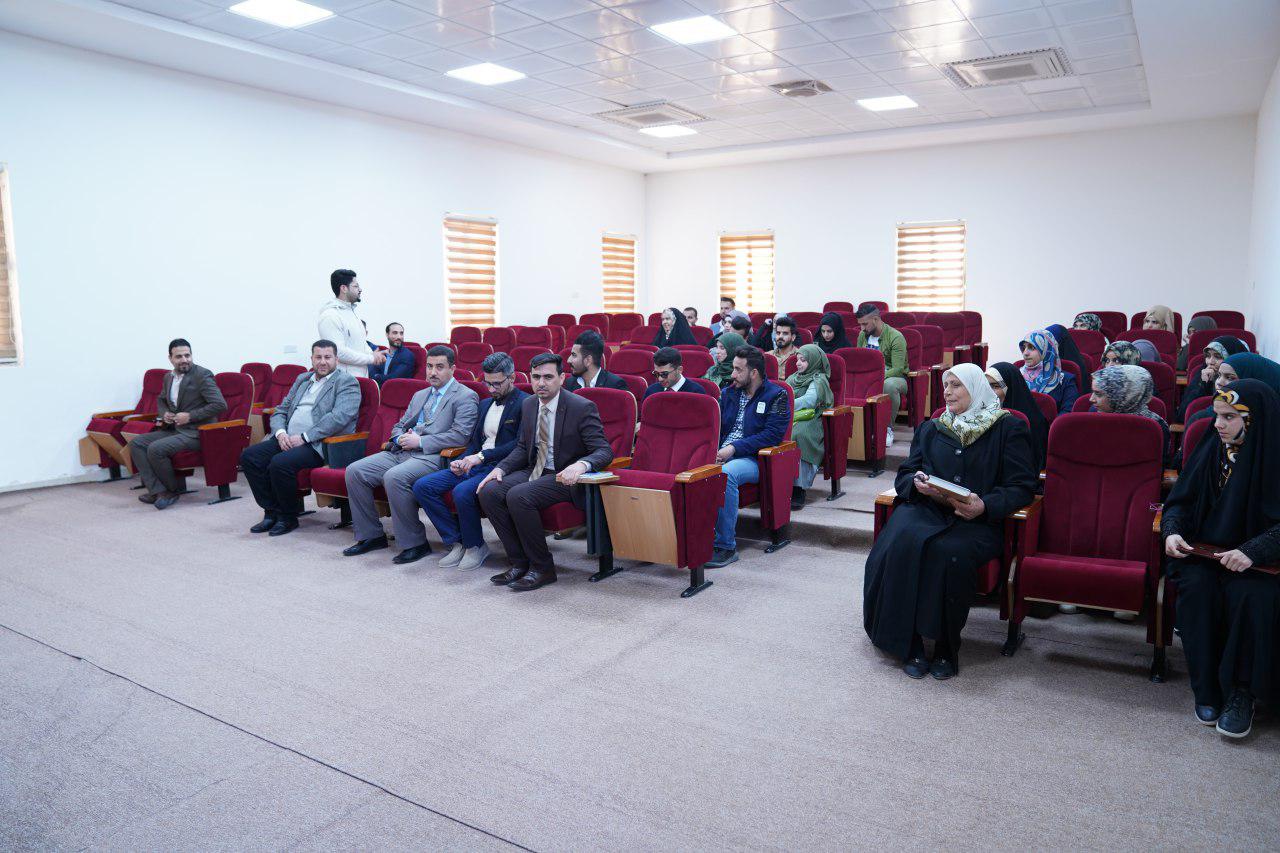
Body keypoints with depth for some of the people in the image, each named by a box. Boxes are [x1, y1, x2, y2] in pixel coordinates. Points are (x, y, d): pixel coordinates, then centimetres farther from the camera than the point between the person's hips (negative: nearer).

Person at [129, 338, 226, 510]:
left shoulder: (202, 375, -11)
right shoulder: (169, 377, 12)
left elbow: (220, 405, -19)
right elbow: (161, 400, 31)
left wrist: (190, 416, -18)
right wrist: (164, 414, 7)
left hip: (196, 432, -8)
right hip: (174, 429, 8)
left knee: (155, 449, -24)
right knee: (136, 443, -5)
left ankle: (173, 490, -1)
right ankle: (158, 491, -13)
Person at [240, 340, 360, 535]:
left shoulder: (347, 382, -1)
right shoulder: (302, 379, 23)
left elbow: (339, 417, -16)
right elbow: (280, 410, 21)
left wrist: (304, 437, -18)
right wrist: (280, 432, -2)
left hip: (318, 444, -8)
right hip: (288, 439, 8)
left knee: (280, 463, -30)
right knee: (249, 456, -11)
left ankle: (289, 517, -8)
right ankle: (272, 511, -1)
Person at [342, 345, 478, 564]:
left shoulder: (466, 397, -1)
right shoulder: (419, 395, 25)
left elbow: (459, 436, -13)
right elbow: (399, 425, 29)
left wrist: (419, 441, -14)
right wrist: (401, 438, 3)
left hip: (431, 457, -8)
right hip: (400, 452, 8)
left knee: (394, 477, -34)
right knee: (354, 471, -9)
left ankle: (415, 543, -19)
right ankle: (371, 536, 3)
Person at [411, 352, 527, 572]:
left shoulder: (525, 404, -5)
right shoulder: (485, 403, 22)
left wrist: (482, 456, -21)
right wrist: (463, 461, 2)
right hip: (475, 464, 8)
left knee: (462, 492, -34)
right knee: (422, 486, -8)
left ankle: (475, 546, -8)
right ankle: (457, 542, -2)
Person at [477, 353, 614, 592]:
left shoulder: (582, 407, -14)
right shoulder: (528, 405, 7)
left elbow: (604, 451, -17)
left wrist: (581, 465, -38)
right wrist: (500, 468, -1)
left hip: (566, 476, -7)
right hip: (535, 471, 7)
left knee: (518, 496, -29)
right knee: (489, 491, -15)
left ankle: (542, 568, -13)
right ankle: (519, 563, -5)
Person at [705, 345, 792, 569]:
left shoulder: (776, 395, 2)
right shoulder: (728, 393, 20)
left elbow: (772, 434, -10)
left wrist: (734, 448, -16)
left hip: (754, 459, -5)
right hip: (721, 455, 5)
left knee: (725, 474, -37)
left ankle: (726, 546, -29)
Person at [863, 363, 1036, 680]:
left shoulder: (1009, 428, 11)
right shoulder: (930, 429, 24)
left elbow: (1022, 487, 3)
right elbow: (903, 475, 19)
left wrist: (985, 505, -15)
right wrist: (917, 483, -6)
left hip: (977, 520, -3)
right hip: (925, 508, 3)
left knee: (949, 551, -36)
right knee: (901, 541, -32)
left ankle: (946, 647, -18)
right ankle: (909, 643, -24)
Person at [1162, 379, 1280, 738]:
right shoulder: (1210, 451, 3)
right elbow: (1179, 502, 8)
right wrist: (1172, 531, -12)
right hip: (1202, 551, 3)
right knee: (1197, 587, -28)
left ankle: (1241, 691, -15)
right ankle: (1207, 688, -16)